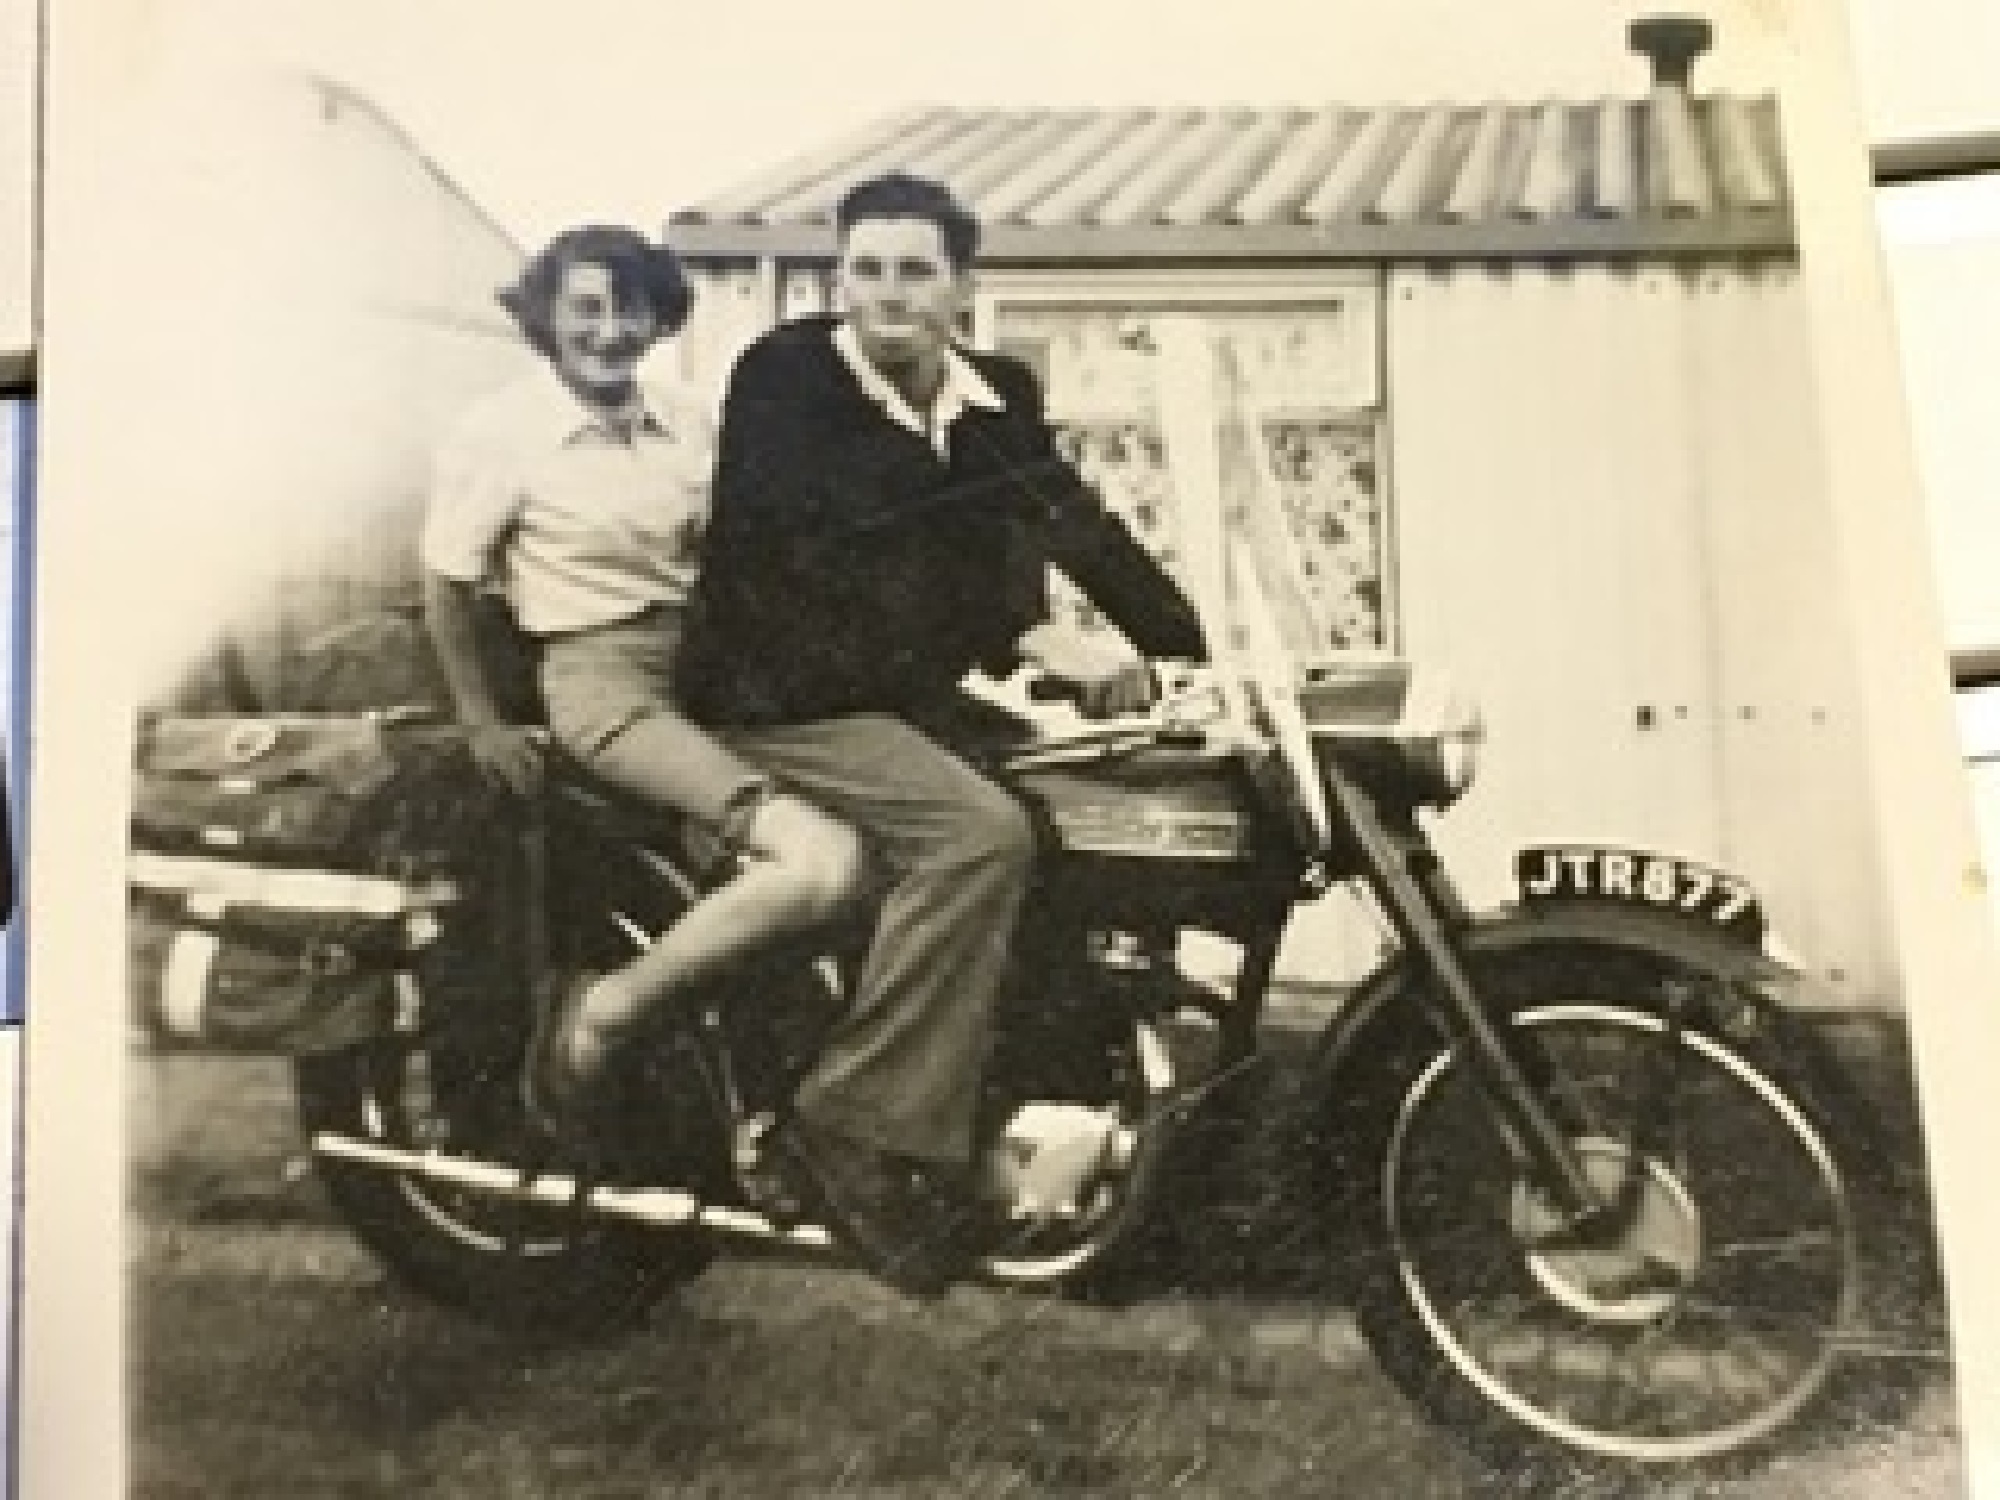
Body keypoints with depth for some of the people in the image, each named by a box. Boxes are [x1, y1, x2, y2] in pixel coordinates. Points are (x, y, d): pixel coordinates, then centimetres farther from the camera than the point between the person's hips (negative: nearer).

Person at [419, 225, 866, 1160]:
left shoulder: (686, 426, 12)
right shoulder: (500, 430, -5)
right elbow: (446, 587, 1)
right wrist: (482, 723, 2)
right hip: (606, 680, -7)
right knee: (824, 862, -28)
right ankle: (597, 1017, -13)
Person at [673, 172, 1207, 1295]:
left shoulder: (1000, 399, 7)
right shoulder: (784, 376, -14)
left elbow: (1083, 531, 5)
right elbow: (850, 542, -27)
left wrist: (1212, 658, -7)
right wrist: (1035, 636, -36)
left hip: (916, 697, 8)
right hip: (785, 697, -7)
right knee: (984, 834, -29)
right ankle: (861, 1127, -21)